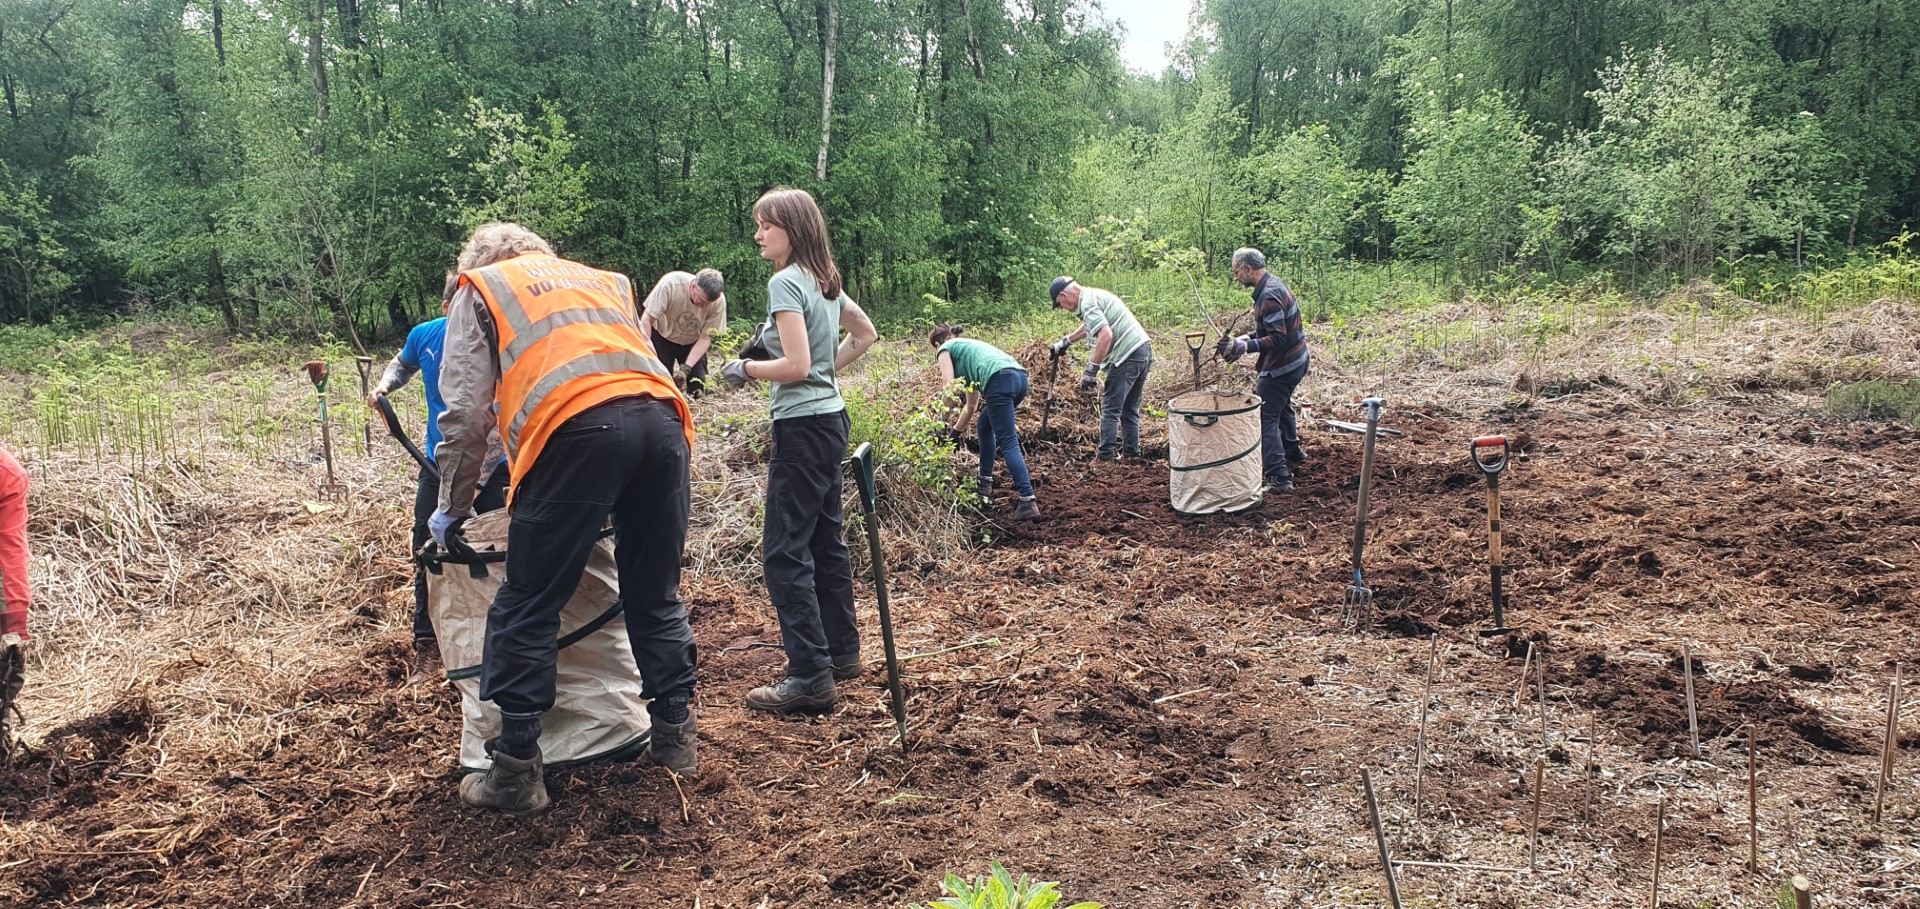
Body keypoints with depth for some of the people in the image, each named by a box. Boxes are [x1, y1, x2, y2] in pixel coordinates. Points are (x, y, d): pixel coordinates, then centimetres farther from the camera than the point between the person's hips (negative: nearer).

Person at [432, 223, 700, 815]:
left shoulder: (480, 289, 24)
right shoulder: (602, 279, 37)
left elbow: (466, 411, 13)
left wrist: (453, 508, 24)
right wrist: (614, 503, 41)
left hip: (578, 428, -5)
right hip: (663, 419, 5)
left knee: (526, 609, 6)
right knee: (656, 597, 19)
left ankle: (516, 773, 9)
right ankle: (673, 737, 27)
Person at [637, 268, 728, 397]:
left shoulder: (719, 302, -28)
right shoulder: (670, 284, -34)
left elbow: (705, 338, -20)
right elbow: (646, 320, -29)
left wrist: (686, 368, -29)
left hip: (692, 342, 2)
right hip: (663, 337, -2)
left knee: (697, 391, -6)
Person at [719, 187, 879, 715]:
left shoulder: (786, 282, -15)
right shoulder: (826, 281, 12)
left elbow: (796, 365, -22)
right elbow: (866, 334, 24)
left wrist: (745, 369, -7)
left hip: (803, 426, -10)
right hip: (832, 418, 10)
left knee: (785, 551, -7)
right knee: (825, 540, 17)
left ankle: (811, 678, -7)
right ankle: (842, 652, 28)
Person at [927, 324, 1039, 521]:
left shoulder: (945, 349, 18)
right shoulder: (969, 347, 39)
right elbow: (971, 405, 41)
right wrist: (955, 431, 47)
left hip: (1000, 379, -8)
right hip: (1020, 377, 8)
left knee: (1008, 442, -11)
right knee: (984, 427, 26)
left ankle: (1028, 502, -21)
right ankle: (985, 484, 29)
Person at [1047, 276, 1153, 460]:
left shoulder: (1088, 302, -12)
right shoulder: (1096, 295, 20)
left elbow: (1106, 335, -25)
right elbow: (1088, 327, 40)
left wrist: (1091, 370, -21)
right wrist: (1066, 341, 50)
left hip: (1128, 357, -10)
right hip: (1144, 351, 10)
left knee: (1110, 410, -5)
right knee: (1130, 410, 15)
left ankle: (1106, 458, -6)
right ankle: (1131, 455, 18)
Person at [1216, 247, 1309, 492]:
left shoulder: (1269, 295, -24)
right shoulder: (1275, 284, 8)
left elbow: (1278, 339, -29)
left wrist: (1243, 347, -31)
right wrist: (1244, 339, 6)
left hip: (1281, 366, -11)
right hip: (1295, 360, 11)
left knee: (1264, 418, -8)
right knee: (1281, 407, 29)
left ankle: (1279, 477, -11)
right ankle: (1293, 455, 48)